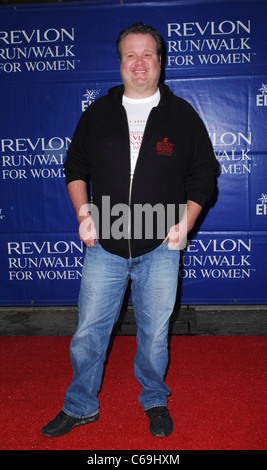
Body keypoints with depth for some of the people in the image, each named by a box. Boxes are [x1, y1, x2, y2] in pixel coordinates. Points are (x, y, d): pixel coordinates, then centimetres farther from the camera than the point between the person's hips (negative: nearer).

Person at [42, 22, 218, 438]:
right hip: (104, 247, 2)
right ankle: (80, 407, 31)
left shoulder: (182, 116, 3)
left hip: (160, 249, -1)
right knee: (88, 332, 8)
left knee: (154, 333, 11)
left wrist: (185, 222, -7)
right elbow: (75, 167, 13)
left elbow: (203, 176, 6)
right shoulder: (97, 114, 6)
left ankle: (155, 401, 37)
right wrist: (84, 213, -2)